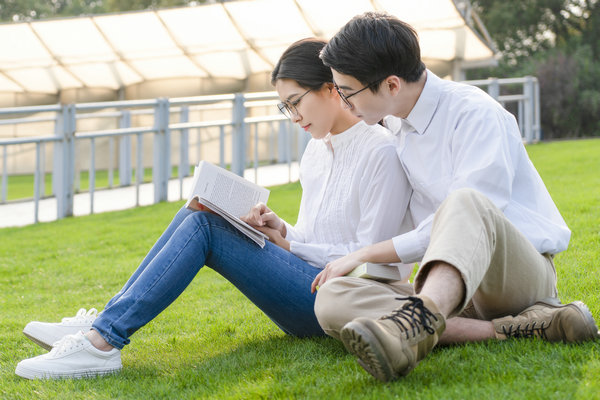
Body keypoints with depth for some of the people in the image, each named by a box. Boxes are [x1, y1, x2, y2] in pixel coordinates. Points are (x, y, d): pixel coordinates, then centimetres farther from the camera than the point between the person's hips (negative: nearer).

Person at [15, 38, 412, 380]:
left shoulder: (381, 151, -10)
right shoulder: (316, 149, 17)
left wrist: (290, 246, -8)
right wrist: (279, 229, 0)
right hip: (308, 289, 8)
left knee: (203, 227, -20)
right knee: (194, 217, -8)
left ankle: (102, 342, -26)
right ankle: (102, 324, -12)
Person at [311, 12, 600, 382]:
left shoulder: (475, 113, -12)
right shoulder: (395, 124, 14)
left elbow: (463, 217, -18)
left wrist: (363, 254, -13)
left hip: (522, 271, -6)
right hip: (447, 288, 6)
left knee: (465, 204, -40)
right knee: (331, 300, -23)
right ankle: (507, 328, -32)